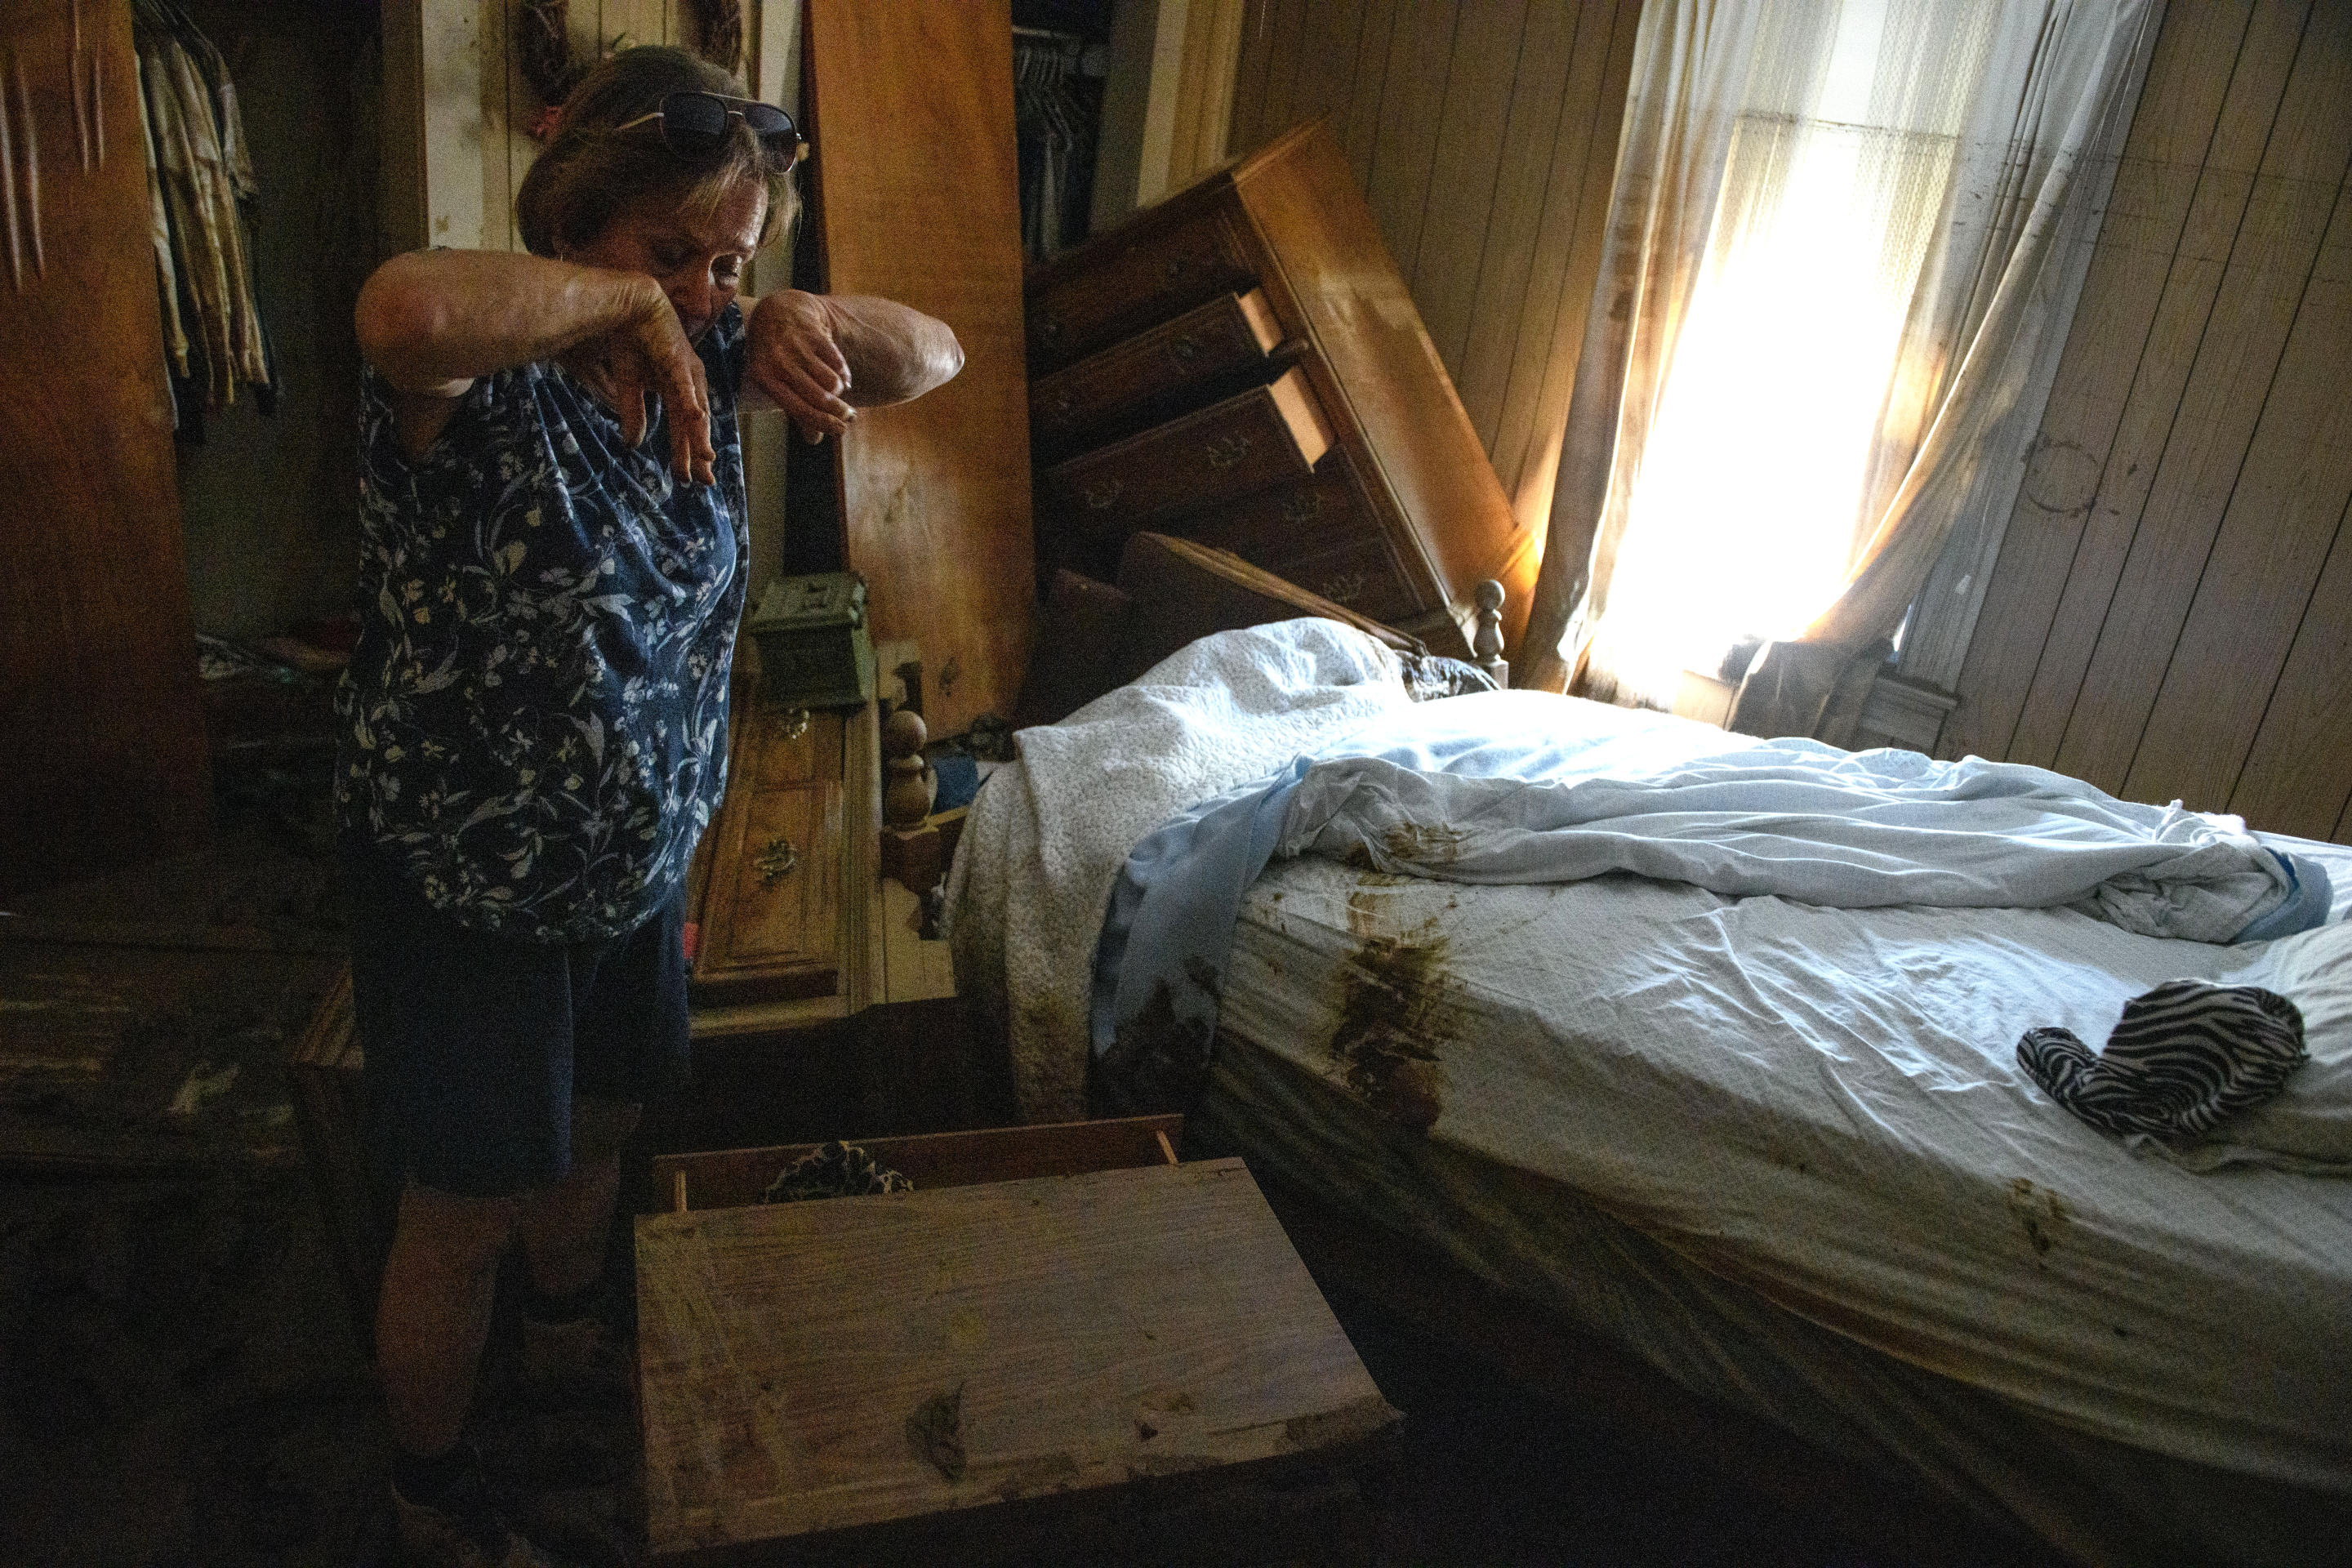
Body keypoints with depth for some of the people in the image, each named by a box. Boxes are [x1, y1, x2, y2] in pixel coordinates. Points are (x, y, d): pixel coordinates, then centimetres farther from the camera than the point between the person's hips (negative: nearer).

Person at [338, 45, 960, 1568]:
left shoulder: (704, 353, -4)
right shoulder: (480, 378, -25)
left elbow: (935, 357, 0)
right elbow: (403, 309, -50)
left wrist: (810, 318, -21)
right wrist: (627, 300, -34)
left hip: (642, 862, 7)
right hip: (465, 885, -6)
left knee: (602, 1125, 27)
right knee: (470, 1204, 11)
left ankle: (571, 1341, 58)